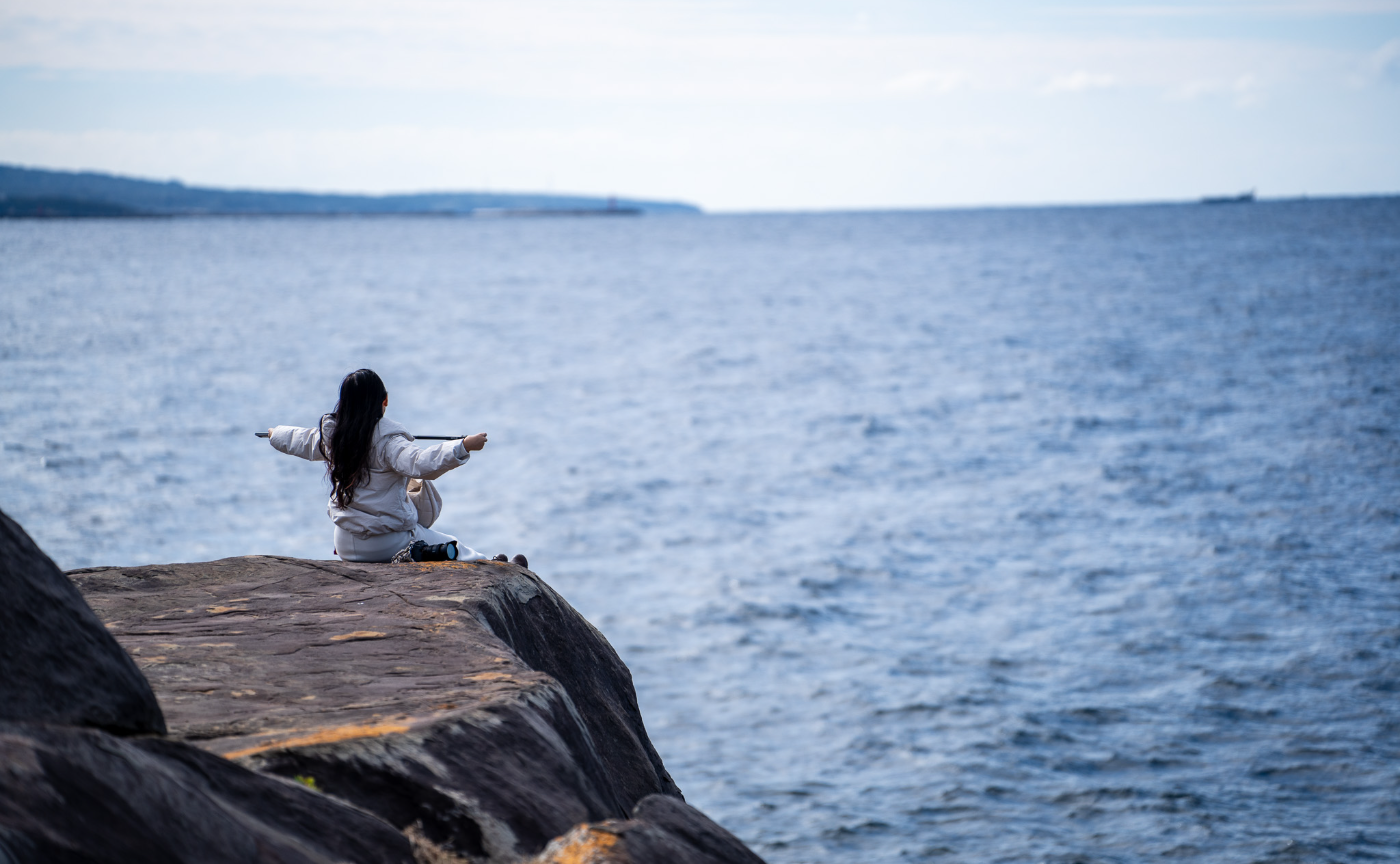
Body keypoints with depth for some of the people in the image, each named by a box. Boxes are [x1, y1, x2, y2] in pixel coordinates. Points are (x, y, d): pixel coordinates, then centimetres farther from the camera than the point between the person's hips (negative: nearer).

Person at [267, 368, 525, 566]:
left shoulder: (330, 435, 1)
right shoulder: (387, 442, -22)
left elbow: (301, 441, 23)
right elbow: (420, 463, -39)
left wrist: (275, 434, 44)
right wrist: (463, 447, -42)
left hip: (345, 546, 7)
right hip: (388, 544, -7)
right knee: (456, 551, 8)